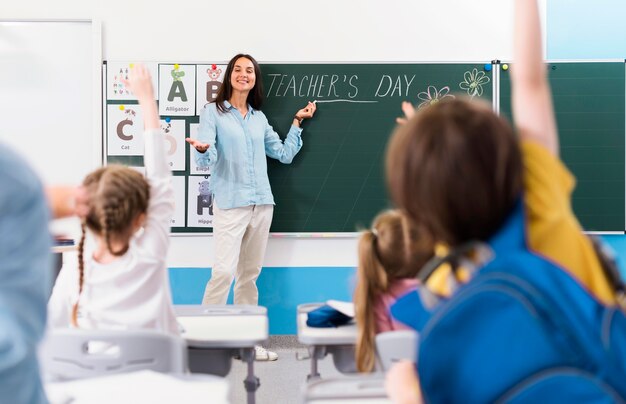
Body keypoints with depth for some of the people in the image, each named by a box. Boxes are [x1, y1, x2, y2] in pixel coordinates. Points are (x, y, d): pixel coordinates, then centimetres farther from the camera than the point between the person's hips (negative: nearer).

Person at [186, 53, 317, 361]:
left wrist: (297, 122, 16)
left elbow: (284, 154, 20)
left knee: (250, 274, 9)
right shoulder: (213, 112, 2)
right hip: (230, 203, -5)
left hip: (262, 203, 5)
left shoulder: (259, 118, 17)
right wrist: (202, 150, -30)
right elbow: (206, 160, -8)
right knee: (224, 271, -15)